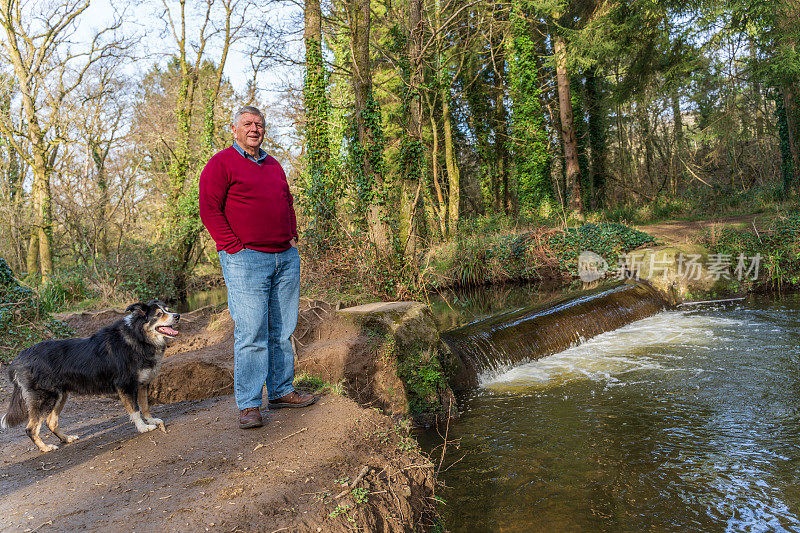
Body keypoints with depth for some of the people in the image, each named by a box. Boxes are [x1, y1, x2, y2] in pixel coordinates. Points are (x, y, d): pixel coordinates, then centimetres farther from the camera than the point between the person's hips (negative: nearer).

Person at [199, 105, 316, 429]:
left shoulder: (273, 165, 21)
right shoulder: (221, 164, 0)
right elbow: (209, 210, -8)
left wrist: (292, 236, 14)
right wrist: (234, 247, -13)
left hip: (286, 258, 7)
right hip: (246, 260, -7)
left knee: (283, 331, 10)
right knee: (251, 334, -8)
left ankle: (281, 391, 21)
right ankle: (248, 405, 0)